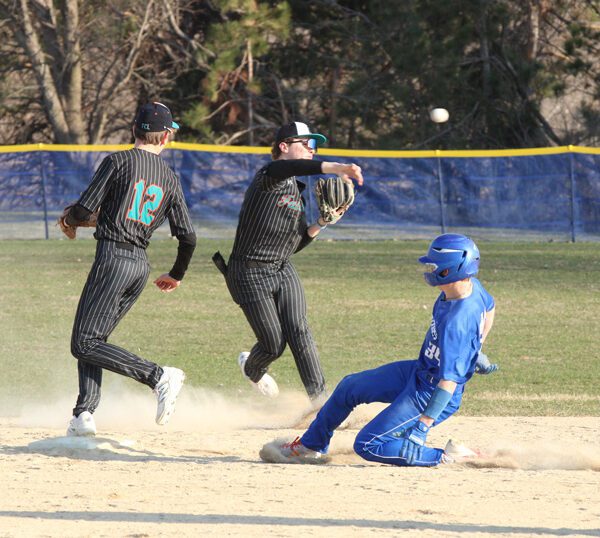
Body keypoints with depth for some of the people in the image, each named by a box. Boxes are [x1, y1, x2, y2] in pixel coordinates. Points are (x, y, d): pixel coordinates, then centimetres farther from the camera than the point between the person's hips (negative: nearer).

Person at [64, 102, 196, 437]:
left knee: (85, 344, -7)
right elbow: (188, 237, 8)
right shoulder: (170, 179, 10)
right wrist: (176, 276, 25)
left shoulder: (118, 162, -4)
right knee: (93, 339, 15)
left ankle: (159, 376, -18)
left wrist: (69, 219, 16)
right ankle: (84, 415, 3)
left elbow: (84, 210, -8)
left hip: (113, 258, -7)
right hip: (141, 264, 7)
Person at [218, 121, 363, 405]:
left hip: (283, 272, 7)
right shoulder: (269, 176, -14)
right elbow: (293, 167, -40)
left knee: (298, 332, -12)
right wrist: (337, 168, -52)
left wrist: (320, 224, -3)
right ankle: (251, 369, 34)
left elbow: (296, 245, 14)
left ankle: (319, 397, -15)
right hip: (250, 274, -7)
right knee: (274, 344, -1)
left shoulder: (296, 193, 13)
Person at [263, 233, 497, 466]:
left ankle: (443, 457, -5)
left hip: (430, 394, -10)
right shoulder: (472, 286, -8)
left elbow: (449, 381, -33)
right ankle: (310, 446, 36)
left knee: (367, 445, -10)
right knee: (350, 387, 18)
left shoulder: (457, 322, -35)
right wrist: (474, 352, 30)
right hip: (419, 370, 10)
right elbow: (489, 307, 15)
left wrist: (423, 424, -31)